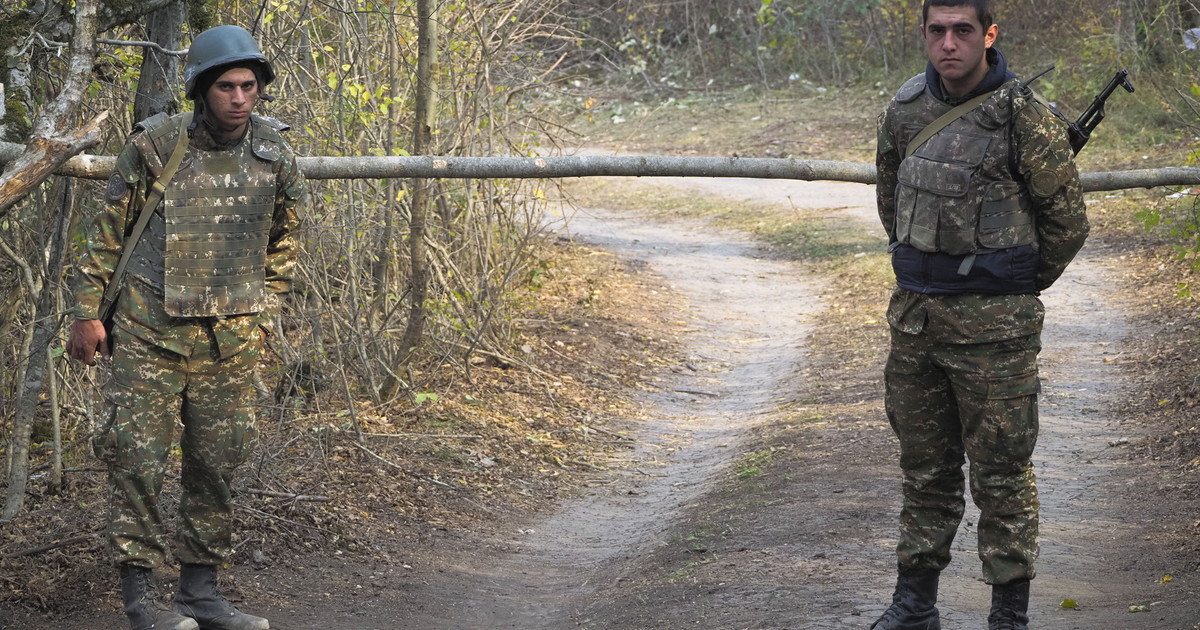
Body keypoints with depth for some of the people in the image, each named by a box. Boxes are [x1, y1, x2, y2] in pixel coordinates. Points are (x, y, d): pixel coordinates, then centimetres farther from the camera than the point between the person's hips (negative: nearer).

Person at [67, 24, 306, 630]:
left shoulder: (275, 152, 1)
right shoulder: (155, 144, -9)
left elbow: (283, 238, 17)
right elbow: (107, 230, 0)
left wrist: (263, 311, 17)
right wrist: (86, 312, -1)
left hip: (230, 340, 4)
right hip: (150, 332, -3)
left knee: (217, 465, 7)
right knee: (139, 461, -5)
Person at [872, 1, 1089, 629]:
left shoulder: (1025, 116, -12)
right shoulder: (905, 110, 4)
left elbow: (1065, 218, -3)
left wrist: (1019, 284, 8)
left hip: (993, 324, -5)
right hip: (914, 317, 5)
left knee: (1000, 474, 1)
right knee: (924, 467, 14)